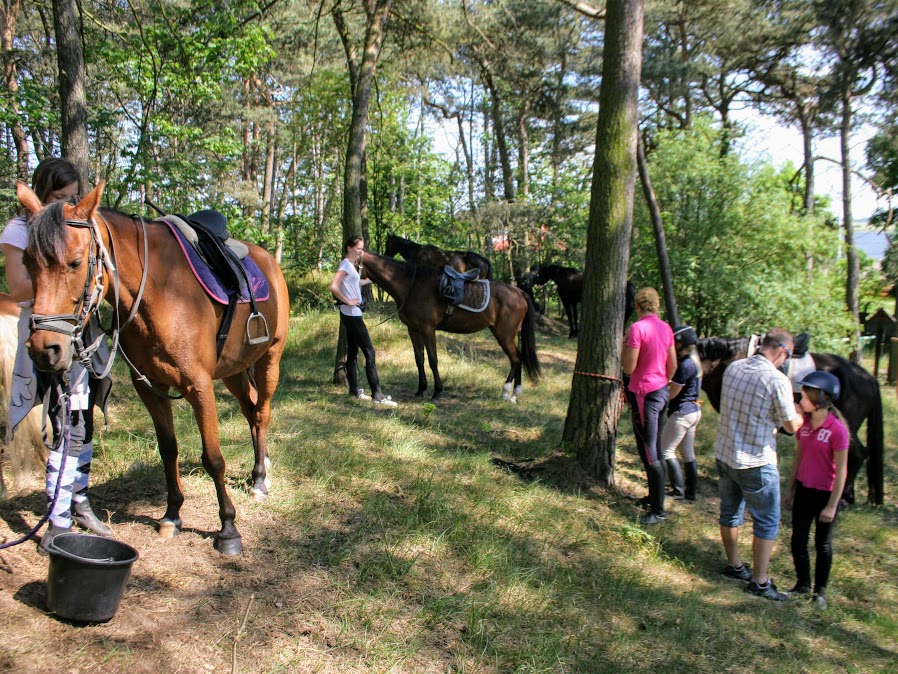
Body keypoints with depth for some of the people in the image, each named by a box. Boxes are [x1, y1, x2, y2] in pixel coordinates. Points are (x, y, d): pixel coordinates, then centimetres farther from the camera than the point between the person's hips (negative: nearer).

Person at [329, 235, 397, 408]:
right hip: (351, 314, -10)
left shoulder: (351, 265, 13)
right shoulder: (346, 264, -15)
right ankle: (377, 395, -10)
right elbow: (333, 286, -26)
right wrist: (347, 301, -19)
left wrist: (369, 280, 15)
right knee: (369, 352, -10)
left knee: (353, 352, 13)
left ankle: (354, 391, 21)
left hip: (352, 315, 10)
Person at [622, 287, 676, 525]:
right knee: (655, 450, 18)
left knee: (649, 454, -3)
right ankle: (654, 497, 30)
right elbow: (673, 366, 12)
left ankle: (658, 511, 1)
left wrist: (624, 351, 0)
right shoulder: (666, 328, 5)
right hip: (661, 392, 8)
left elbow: (628, 368, -18)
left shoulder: (638, 328, -17)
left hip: (644, 394, -8)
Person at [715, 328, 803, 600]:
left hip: (724, 454, 7)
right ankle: (759, 581, 16)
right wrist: (798, 412, 12)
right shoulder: (777, 380, -19)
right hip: (756, 463, -7)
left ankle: (734, 565, 37)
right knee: (767, 523, 9)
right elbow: (792, 426, -9)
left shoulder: (732, 368, 0)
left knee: (730, 513, 20)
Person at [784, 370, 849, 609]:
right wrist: (790, 490, 12)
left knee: (822, 544, 12)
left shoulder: (836, 429, -20)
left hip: (825, 494, -5)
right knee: (797, 541, 11)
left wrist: (832, 505, -14)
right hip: (803, 490, 5)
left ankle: (820, 590, 30)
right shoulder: (804, 424, -1)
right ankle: (802, 584, 31)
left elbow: (841, 471, -16)